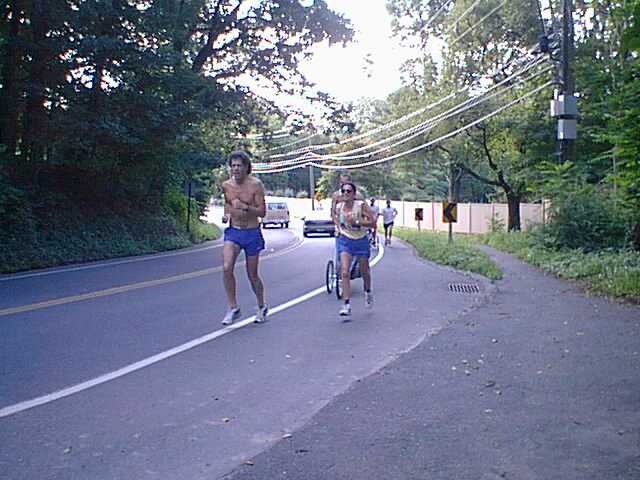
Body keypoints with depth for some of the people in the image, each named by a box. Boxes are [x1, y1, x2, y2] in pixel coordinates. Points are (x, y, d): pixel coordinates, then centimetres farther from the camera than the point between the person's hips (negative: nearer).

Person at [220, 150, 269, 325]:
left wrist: (244, 207, -28)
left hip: (252, 233, -3)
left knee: (252, 274, 7)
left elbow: (262, 212, -13)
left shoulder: (255, 185, -11)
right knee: (226, 268, -19)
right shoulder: (226, 185, 1)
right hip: (233, 231, 3)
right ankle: (233, 308, -5)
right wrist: (226, 214, 3)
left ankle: (262, 307, 31)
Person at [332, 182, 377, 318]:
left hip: (361, 240, -1)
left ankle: (368, 292, 47)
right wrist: (338, 225, 5)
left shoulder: (361, 205, -16)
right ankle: (347, 305, -14)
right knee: (344, 272, -15)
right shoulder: (338, 207, -6)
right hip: (345, 240, 1)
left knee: (364, 272, 16)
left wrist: (356, 222, -30)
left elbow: (372, 222, -21)